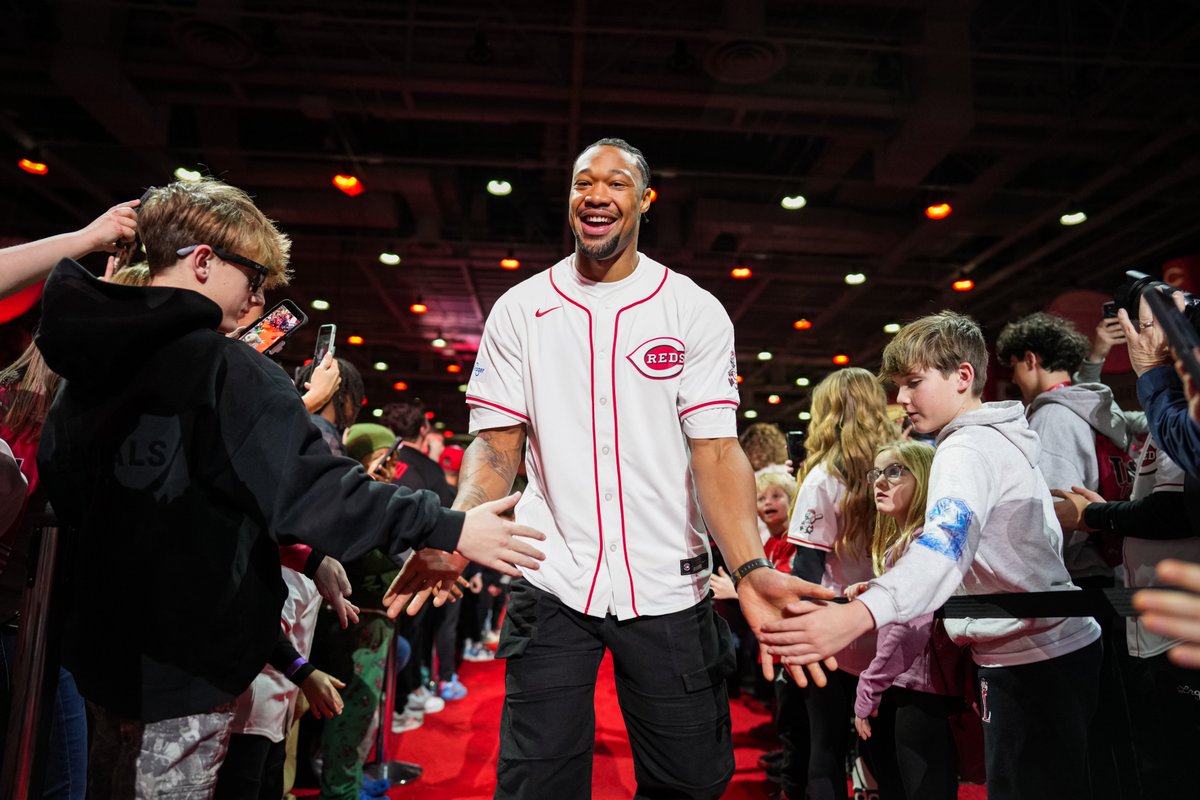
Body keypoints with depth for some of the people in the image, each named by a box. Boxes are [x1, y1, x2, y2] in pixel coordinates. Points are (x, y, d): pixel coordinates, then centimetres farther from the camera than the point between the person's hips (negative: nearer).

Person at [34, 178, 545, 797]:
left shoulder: (87, 357, 5)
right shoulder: (227, 368, -21)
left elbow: (58, 483, 15)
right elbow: (309, 486, -28)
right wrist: (446, 528, -27)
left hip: (100, 645, 8)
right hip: (185, 662, -8)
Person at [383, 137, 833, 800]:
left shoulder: (697, 311, -1)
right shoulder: (519, 310, 2)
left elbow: (716, 450, -7)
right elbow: (497, 443, 0)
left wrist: (751, 569, -23)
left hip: (669, 591, 1)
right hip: (552, 585, 0)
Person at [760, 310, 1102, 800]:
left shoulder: (968, 449, -19)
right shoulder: (1004, 437, 13)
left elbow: (947, 542, -39)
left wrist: (856, 616, -56)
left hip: (1030, 662, -10)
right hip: (1063, 645, 10)